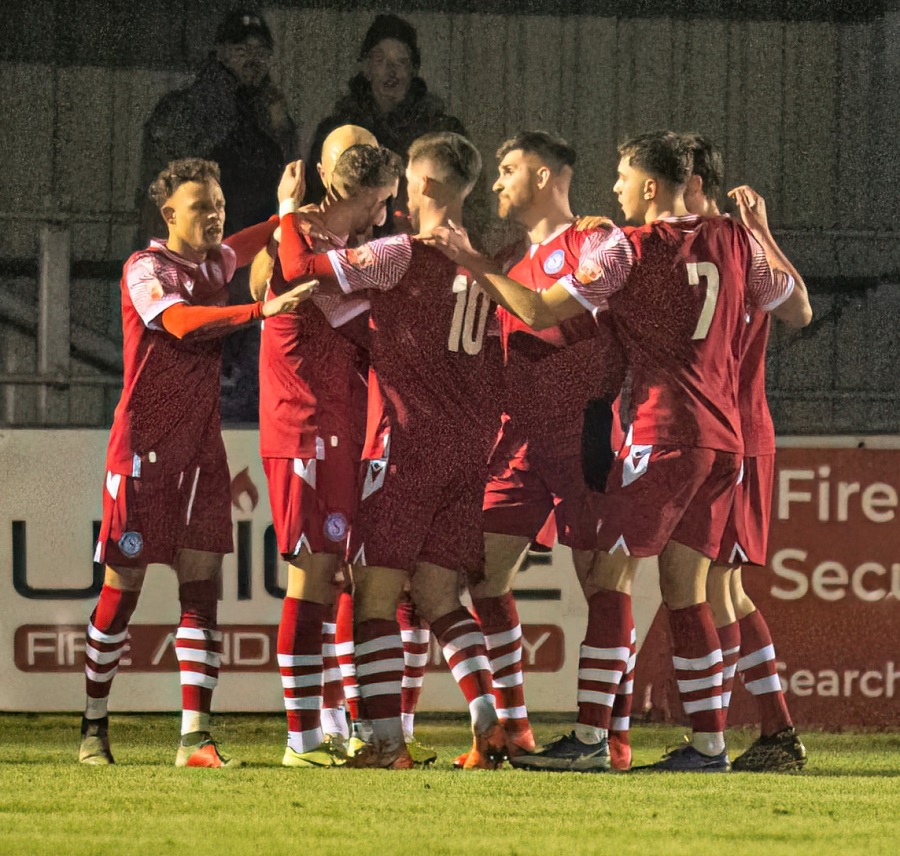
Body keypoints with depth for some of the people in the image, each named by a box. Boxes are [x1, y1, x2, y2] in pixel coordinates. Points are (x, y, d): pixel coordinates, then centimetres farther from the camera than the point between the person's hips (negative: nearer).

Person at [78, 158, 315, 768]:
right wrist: (263, 310, -39)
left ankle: (196, 736, -10)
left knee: (202, 585, -5)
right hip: (144, 443, -6)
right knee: (123, 588, 1)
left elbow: (257, 241, 34)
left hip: (202, 445, 6)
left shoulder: (217, 263, 12)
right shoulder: (146, 270, -9)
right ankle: (95, 725, 15)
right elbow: (182, 321, -29)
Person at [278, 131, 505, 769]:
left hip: (407, 442, -6)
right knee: (438, 596, 12)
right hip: (470, 447, 6)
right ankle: (489, 723, -1)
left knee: (376, 594, -2)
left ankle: (387, 741, -10)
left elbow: (298, 266, -11)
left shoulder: (401, 255, -9)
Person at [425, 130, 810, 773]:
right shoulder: (734, 241, 10)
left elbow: (539, 312, -7)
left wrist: (474, 263, 2)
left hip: (663, 433, -6)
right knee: (685, 587, 10)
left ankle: (590, 736, -15)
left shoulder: (626, 248, -5)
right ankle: (709, 743, 6)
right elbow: (798, 310, 21)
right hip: (724, 437, 6)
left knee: (611, 574, -7)